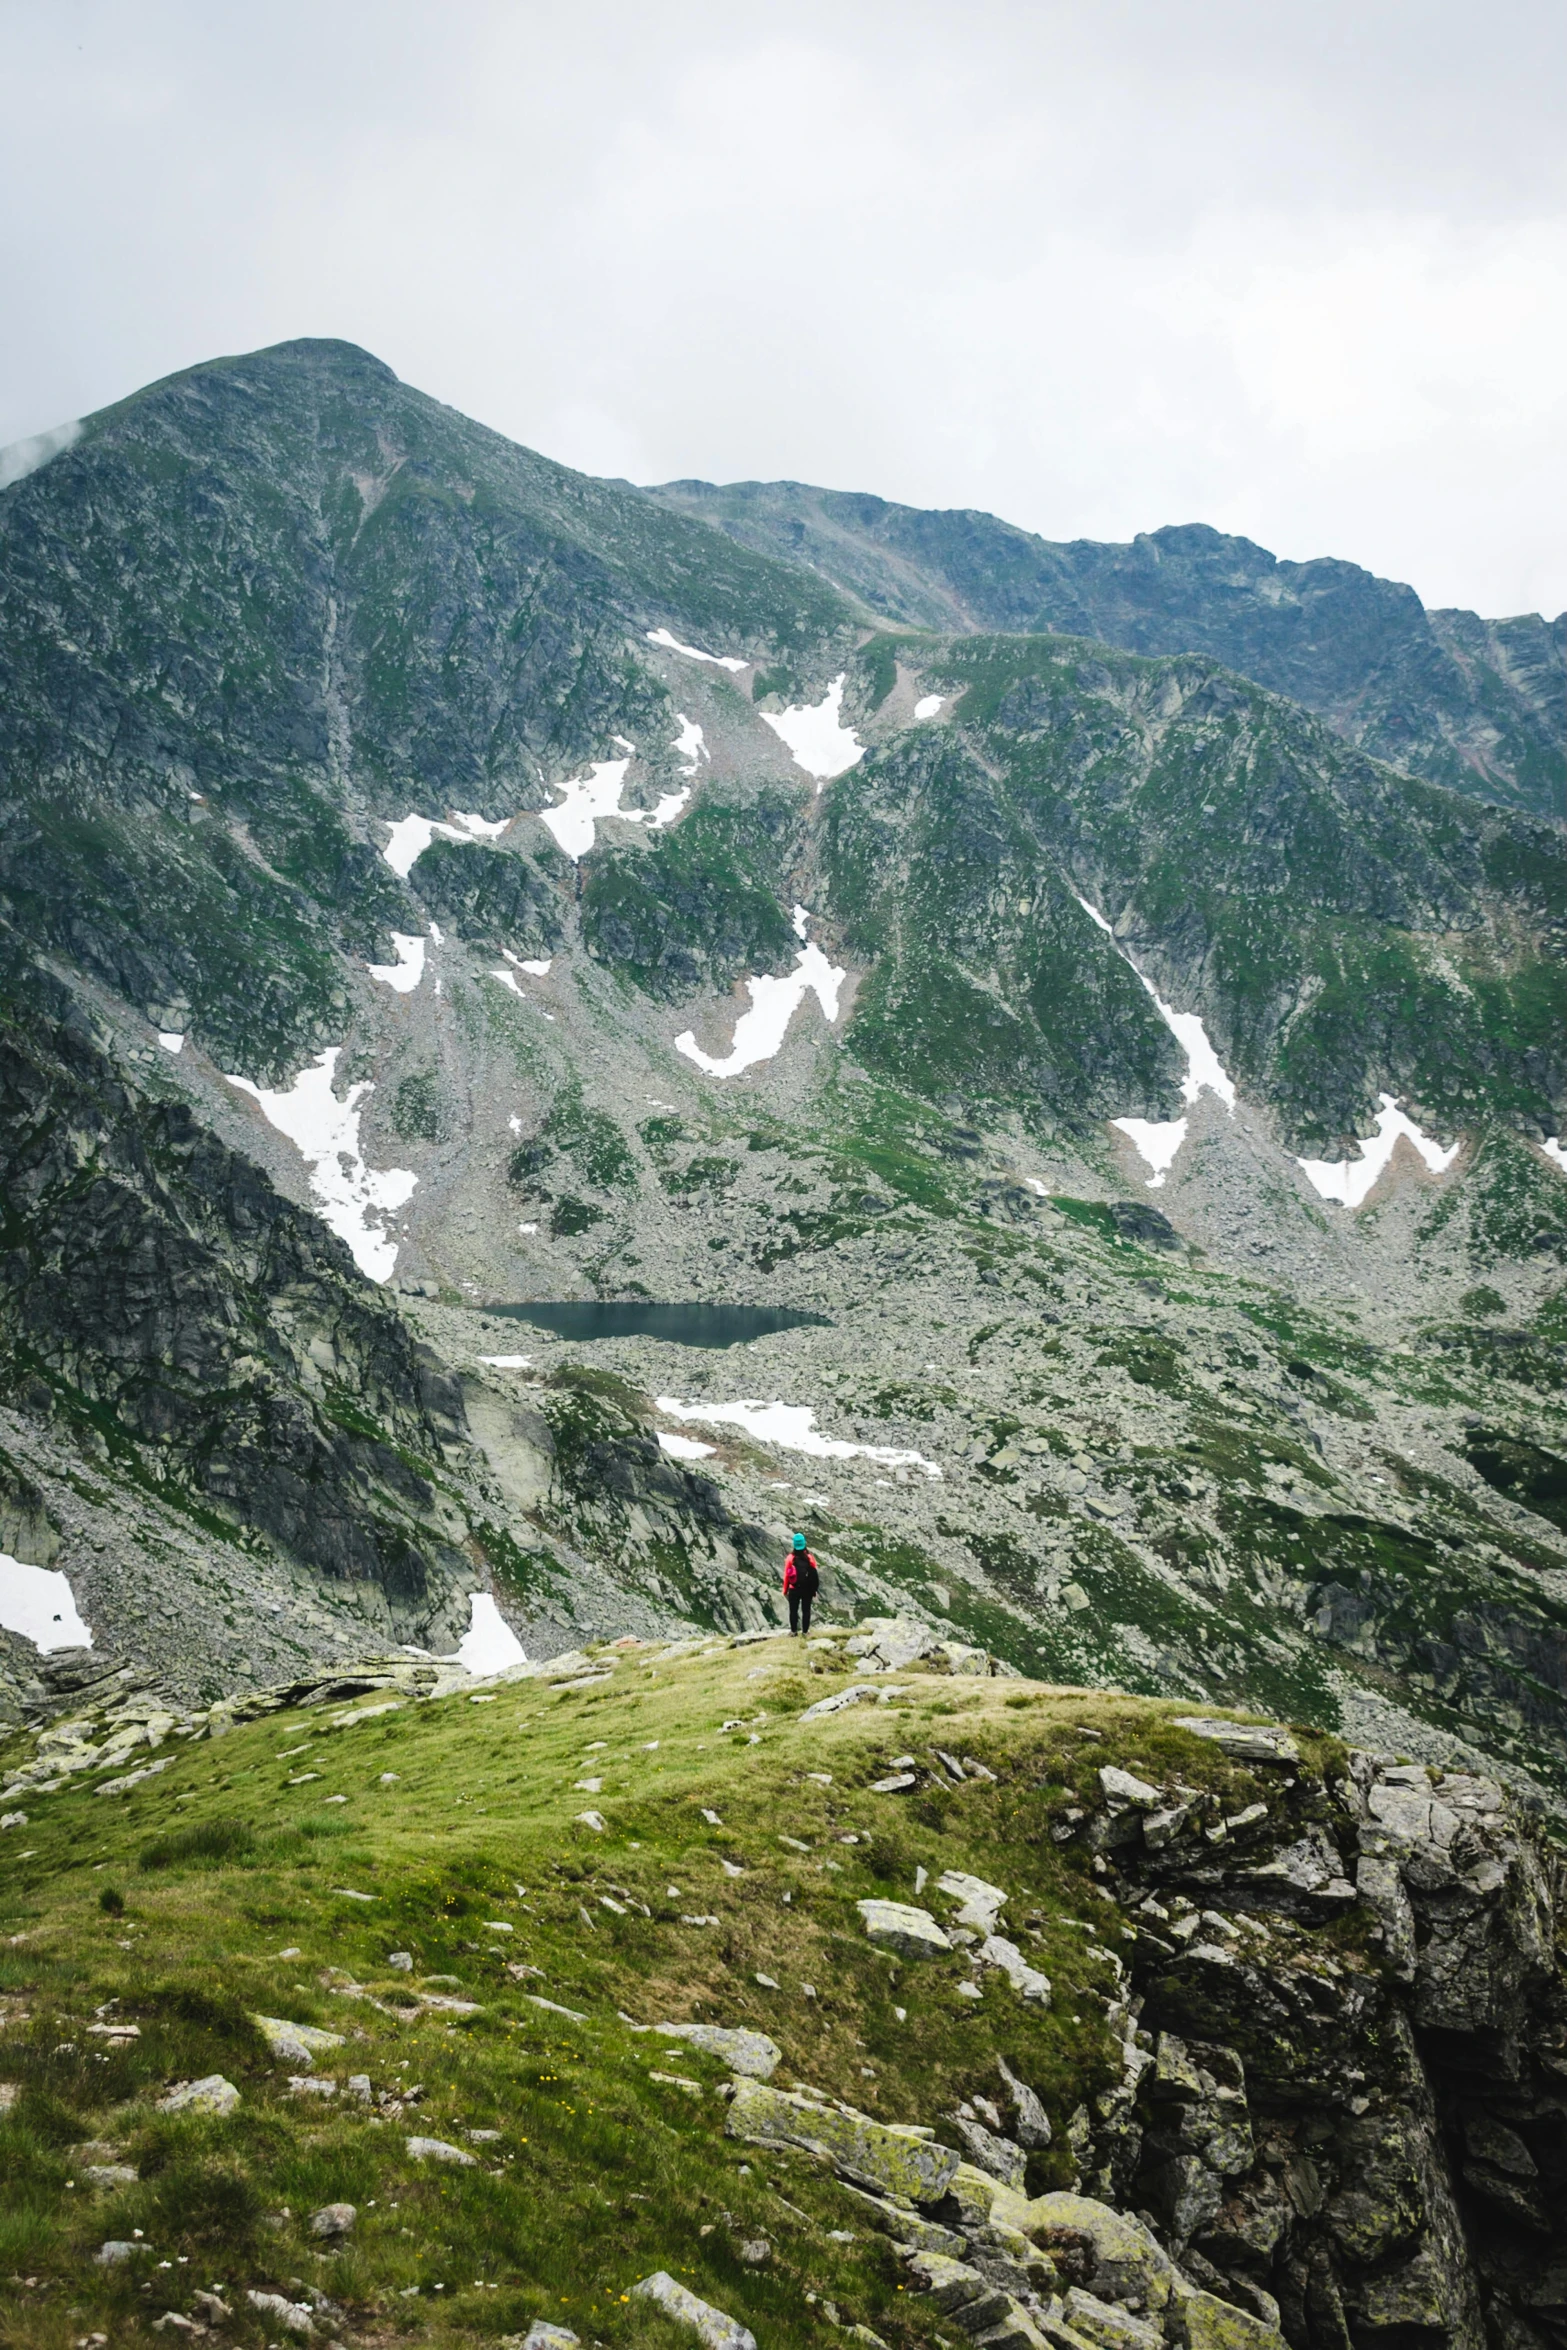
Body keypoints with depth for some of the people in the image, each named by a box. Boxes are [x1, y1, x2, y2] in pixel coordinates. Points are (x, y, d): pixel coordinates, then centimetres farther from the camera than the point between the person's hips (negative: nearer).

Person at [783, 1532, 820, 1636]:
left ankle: (793, 1631, 12)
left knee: (793, 1610, 10)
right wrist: (814, 1589, 6)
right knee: (806, 1610, 8)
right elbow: (815, 1574, -4)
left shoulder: (790, 1558, -11)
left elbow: (786, 1575, -9)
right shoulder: (809, 1558, -7)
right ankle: (805, 1631, 8)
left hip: (794, 1590, -1)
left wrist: (785, 1590, 1)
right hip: (807, 1589, 1)